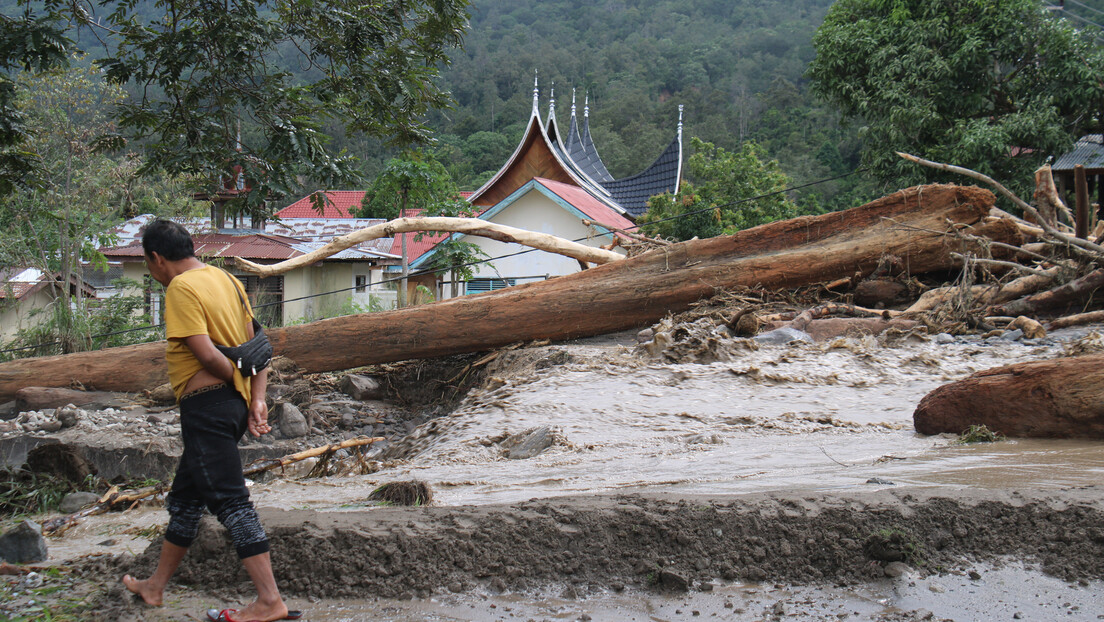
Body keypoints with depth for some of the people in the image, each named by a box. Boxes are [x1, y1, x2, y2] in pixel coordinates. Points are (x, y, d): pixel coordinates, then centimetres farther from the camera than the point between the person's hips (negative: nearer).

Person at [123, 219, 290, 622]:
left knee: (230, 501, -8)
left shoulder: (181, 288, -13)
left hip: (206, 403, -10)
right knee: (184, 498, 20)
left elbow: (206, 353, -20)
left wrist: (237, 381, -3)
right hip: (233, 405, 10)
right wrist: (257, 399, 3)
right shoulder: (225, 279, 14)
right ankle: (155, 587, 33)